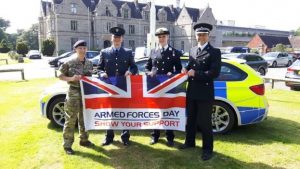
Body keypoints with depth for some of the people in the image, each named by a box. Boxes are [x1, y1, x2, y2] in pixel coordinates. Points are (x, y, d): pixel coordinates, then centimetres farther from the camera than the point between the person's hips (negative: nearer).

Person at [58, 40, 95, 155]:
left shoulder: (89, 63, 7)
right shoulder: (69, 63, -7)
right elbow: (61, 76, -3)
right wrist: (71, 78, -18)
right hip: (73, 93, -5)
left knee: (84, 118, 15)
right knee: (71, 120, -1)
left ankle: (84, 140, 30)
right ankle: (67, 145, 9)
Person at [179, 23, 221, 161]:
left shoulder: (215, 52, -7)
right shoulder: (192, 50, 13)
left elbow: (214, 73, -17)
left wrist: (195, 74, -18)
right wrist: (186, 70, -4)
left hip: (205, 93, -6)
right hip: (191, 91, 6)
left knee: (204, 122, 2)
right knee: (190, 119, 19)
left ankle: (207, 149, 18)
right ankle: (189, 142, 37)